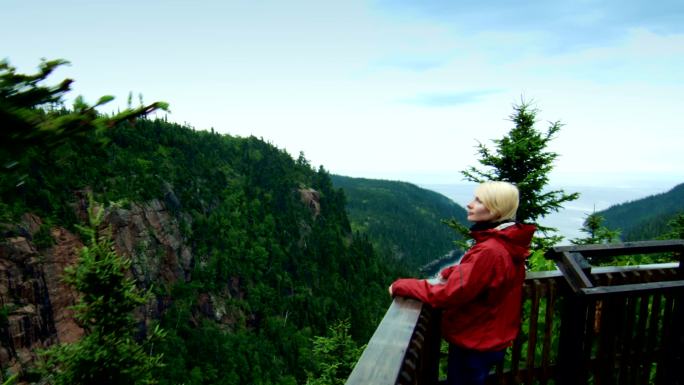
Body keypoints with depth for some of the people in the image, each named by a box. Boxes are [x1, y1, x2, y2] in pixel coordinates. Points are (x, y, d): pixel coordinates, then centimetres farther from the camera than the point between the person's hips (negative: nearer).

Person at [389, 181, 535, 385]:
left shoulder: (490, 251, -31)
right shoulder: (506, 242, 0)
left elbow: (448, 295, -30)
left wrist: (401, 285, -20)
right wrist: (448, 273, -1)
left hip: (474, 342, -8)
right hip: (488, 338, 8)